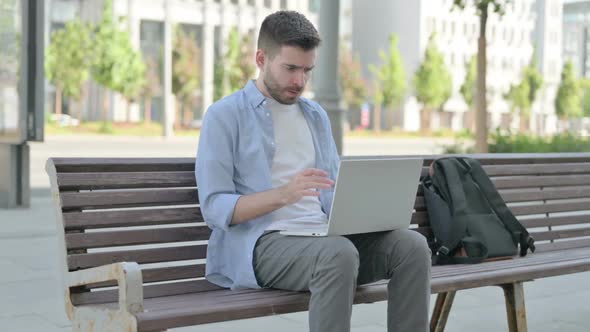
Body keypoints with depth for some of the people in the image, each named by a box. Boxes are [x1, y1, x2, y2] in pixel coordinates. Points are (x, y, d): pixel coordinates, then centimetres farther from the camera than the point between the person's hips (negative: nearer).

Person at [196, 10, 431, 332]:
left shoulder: (316, 115, 20)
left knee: (411, 245, -21)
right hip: (262, 242, -6)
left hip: (323, 234, 6)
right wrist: (283, 194, -25)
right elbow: (215, 208, -8)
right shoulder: (224, 116, 0)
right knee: (339, 254, -37)